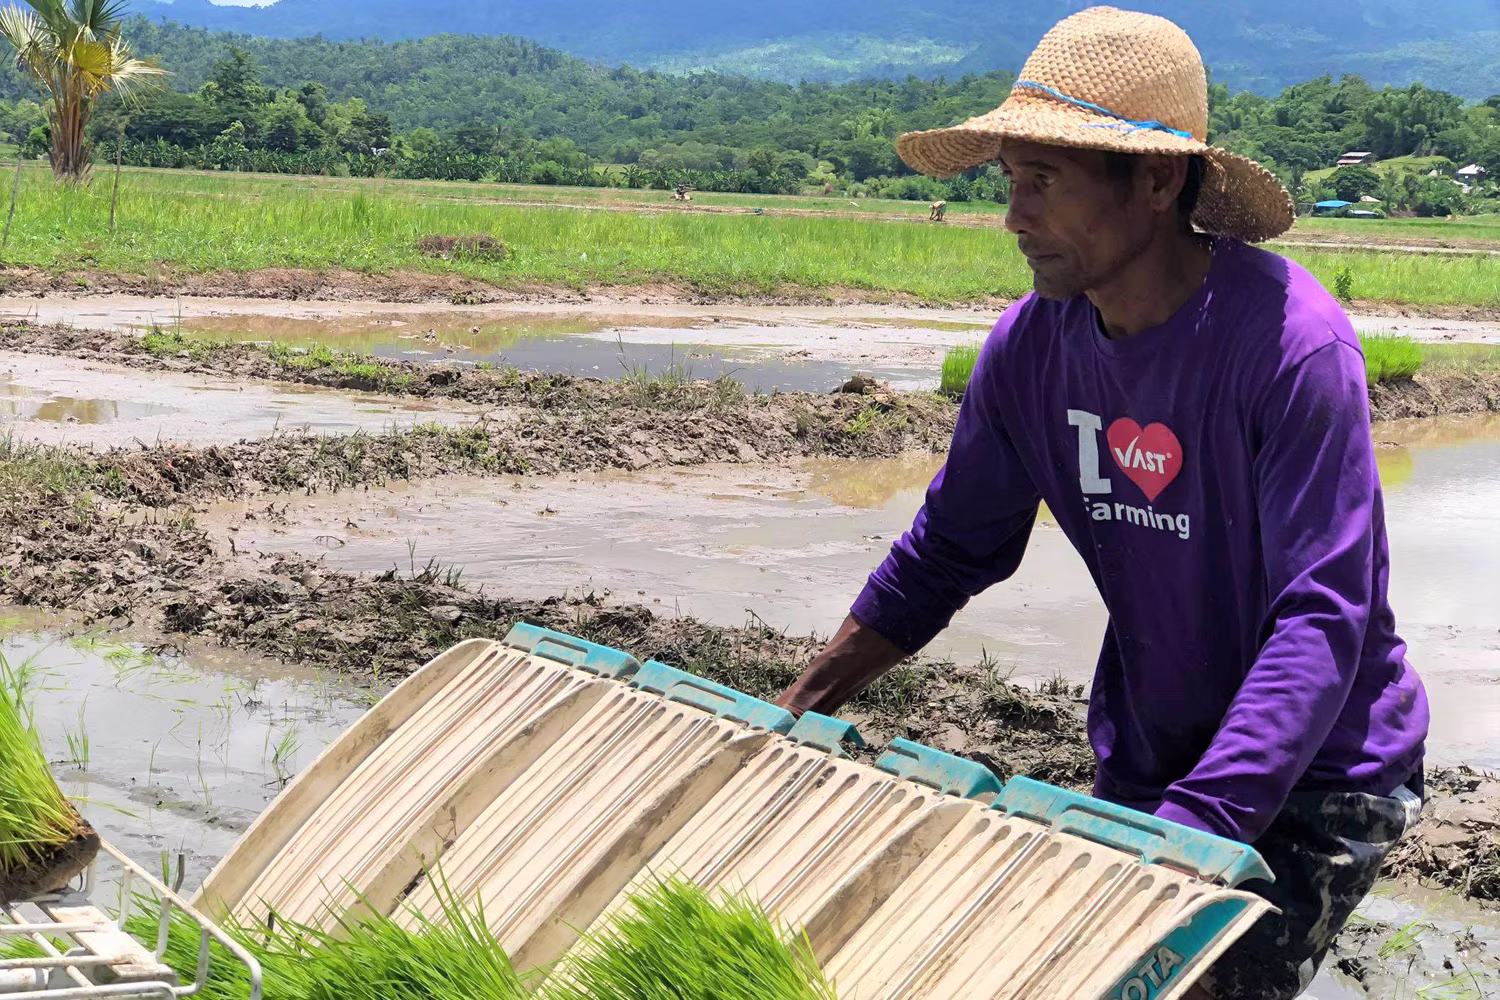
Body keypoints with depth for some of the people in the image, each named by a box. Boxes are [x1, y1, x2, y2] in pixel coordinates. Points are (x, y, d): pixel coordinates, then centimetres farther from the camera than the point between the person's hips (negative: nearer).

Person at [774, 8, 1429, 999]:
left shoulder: (1292, 342, -27)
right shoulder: (1032, 344, -8)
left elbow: (1325, 617, -32)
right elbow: (950, 549, 4)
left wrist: (1193, 833, -42)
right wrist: (787, 719, -3)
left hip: (1315, 774, -6)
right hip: (1144, 761, 6)